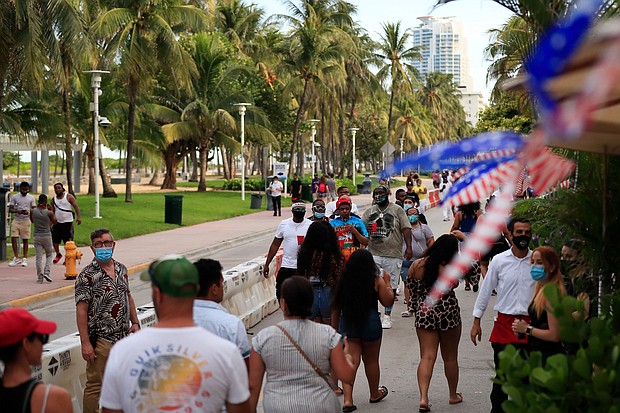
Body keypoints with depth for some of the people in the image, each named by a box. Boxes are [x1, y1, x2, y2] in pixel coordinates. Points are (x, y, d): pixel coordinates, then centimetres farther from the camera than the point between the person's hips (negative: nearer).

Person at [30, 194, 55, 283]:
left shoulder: (33, 211, -5)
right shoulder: (49, 213, -12)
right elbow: (54, 222, 5)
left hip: (37, 236, 2)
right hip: (46, 235, -2)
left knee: (39, 257, 5)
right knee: (49, 255, 15)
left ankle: (40, 277, 0)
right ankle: (46, 272, -2)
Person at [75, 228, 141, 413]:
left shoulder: (121, 269, 8)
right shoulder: (87, 275, -12)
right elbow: (81, 310, -14)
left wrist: (135, 322, 10)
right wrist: (85, 343, -19)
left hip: (124, 337, 6)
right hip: (101, 339, -6)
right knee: (95, 384, -1)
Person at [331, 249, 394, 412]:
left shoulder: (343, 281, -2)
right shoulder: (377, 281, -8)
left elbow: (336, 307, 4)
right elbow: (388, 302, -2)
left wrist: (334, 327, 15)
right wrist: (387, 283, 10)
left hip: (347, 324, 1)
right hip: (370, 324, -1)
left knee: (351, 360, 3)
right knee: (371, 360, 17)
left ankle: (347, 399, -12)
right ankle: (374, 394, 37)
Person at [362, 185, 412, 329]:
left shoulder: (397, 210, 4)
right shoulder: (369, 212, 13)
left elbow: (406, 229, -1)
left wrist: (409, 247, -12)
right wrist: (366, 229, -9)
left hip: (393, 255, -2)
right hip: (373, 254, 2)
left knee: (391, 286, 3)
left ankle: (387, 316, 13)